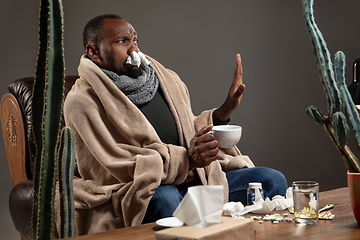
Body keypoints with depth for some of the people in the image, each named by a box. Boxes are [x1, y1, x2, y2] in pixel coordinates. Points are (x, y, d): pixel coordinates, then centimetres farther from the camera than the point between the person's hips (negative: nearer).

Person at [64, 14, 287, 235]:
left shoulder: (165, 79, 14)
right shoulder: (83, 102, -8)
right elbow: (117, 165, -17)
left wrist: (224, 111, 9)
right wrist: (186, 158, -24)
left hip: (195, 179, 6)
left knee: (272, 180, -5)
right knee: (165, 198, -41)